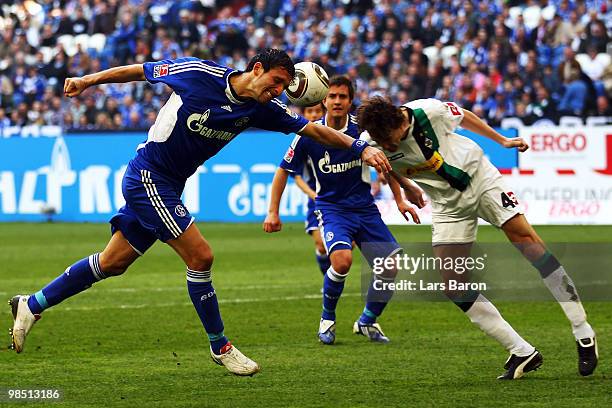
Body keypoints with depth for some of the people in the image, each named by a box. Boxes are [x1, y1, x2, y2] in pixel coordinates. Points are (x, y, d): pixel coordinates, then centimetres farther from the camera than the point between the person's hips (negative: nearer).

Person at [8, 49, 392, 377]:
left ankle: (32, 305, 23)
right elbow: (140, 70, -5)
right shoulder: (199, 73, -18)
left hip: (168, 187, 7)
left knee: (112, 263, 12)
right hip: (147, 176, -7)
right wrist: (87, 81, 0)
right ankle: (220, 347, 1)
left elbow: (311, 128, 0)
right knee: (201, 256, -12)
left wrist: (361, 147, -10)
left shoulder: (262, 108, -3)